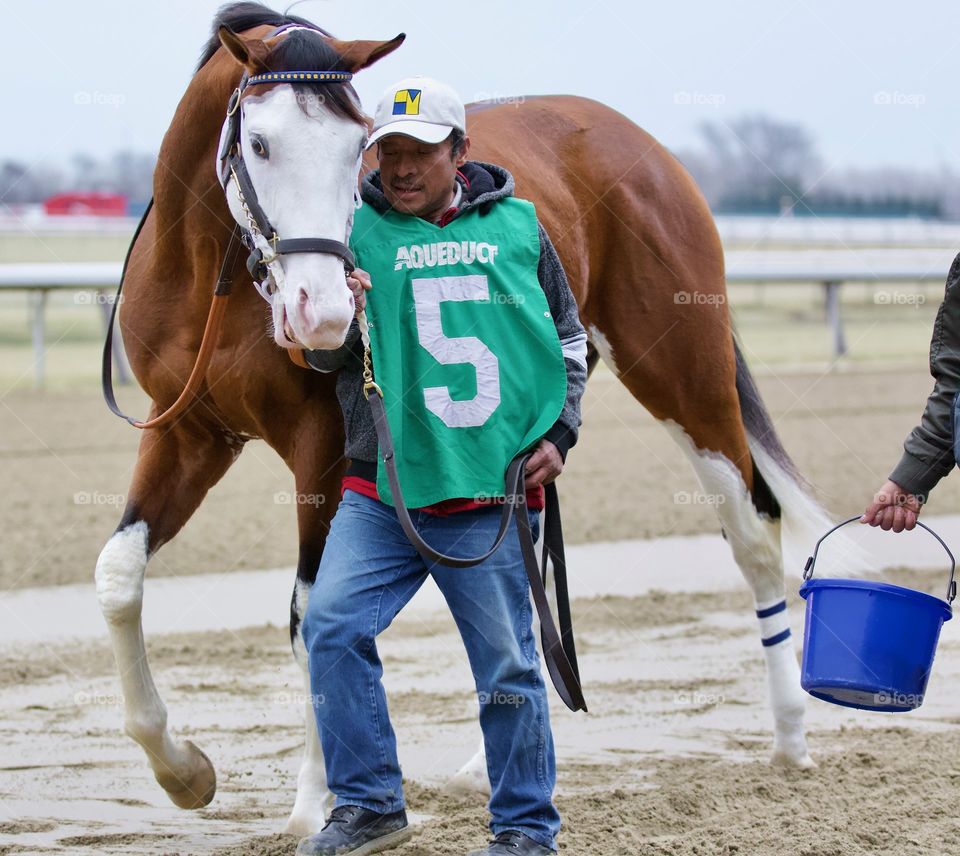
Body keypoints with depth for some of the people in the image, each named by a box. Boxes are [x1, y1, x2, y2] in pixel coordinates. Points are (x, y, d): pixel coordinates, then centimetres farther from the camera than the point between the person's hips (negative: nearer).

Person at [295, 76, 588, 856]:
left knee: (506, 667, 4)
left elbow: (569, 340, 15)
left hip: (492, 494, -1)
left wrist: (558, 433, 4)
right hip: (381, 490, 1)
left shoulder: (517, 226, 6)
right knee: (332, 625, -11)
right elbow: (323, 358, 2)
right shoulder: (358, 232, 3)